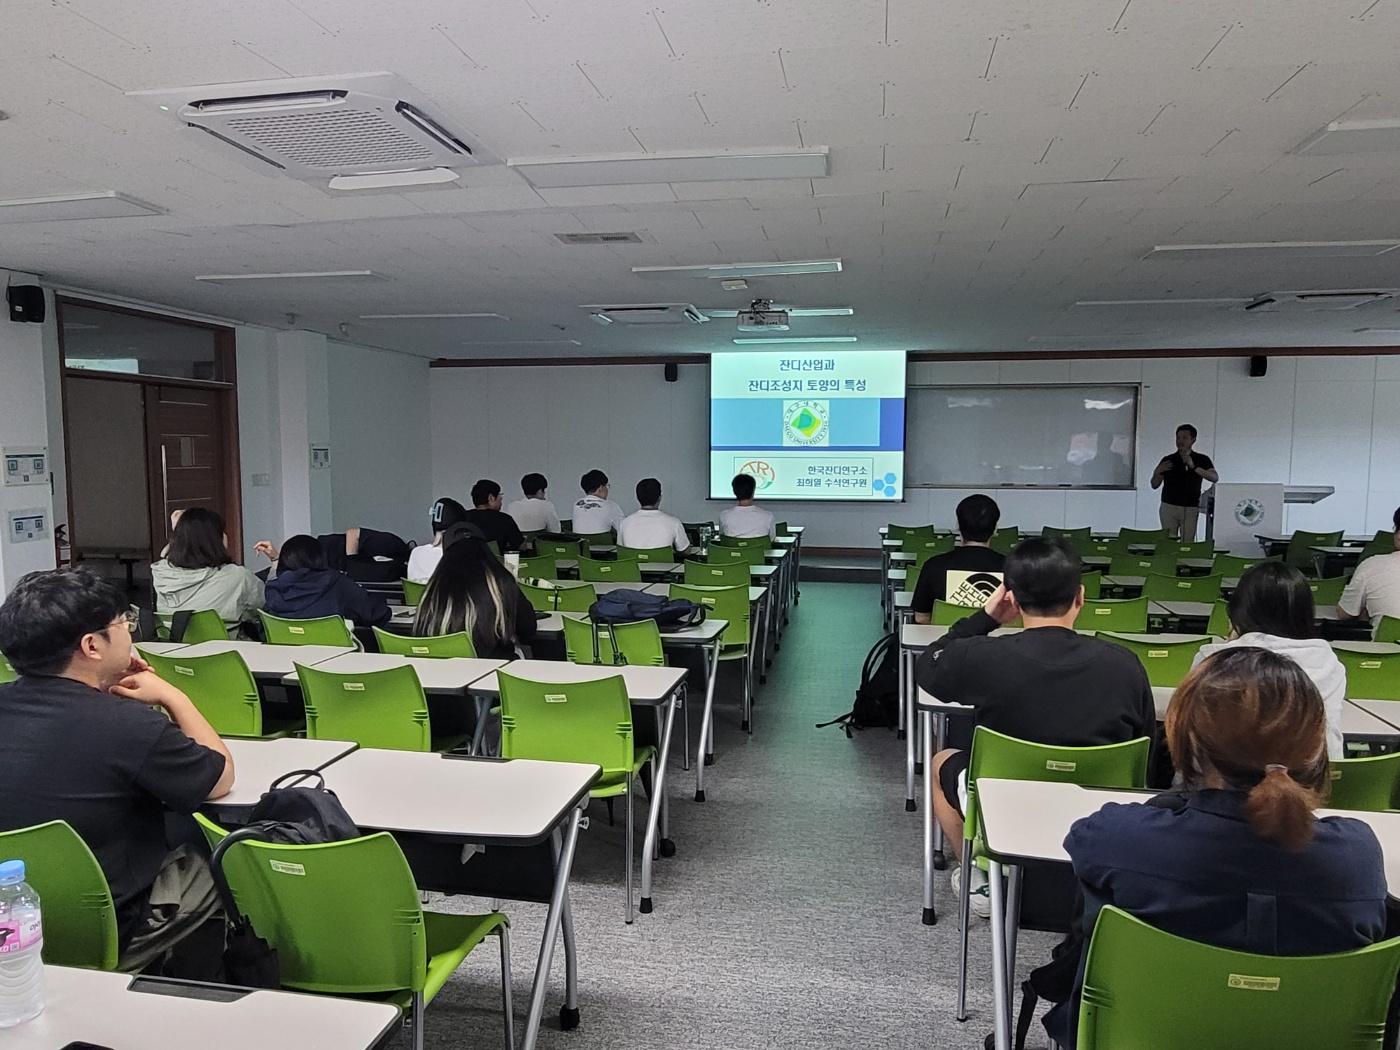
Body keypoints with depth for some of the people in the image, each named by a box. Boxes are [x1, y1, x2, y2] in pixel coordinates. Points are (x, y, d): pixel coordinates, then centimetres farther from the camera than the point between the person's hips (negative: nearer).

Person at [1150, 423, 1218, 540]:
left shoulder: (1202, 459, 5)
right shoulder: (1168, 460, 7)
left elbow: (1215, 477, -11)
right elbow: (1154, 485, 8)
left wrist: (1194, 466, -22)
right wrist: (1158, 472, -13)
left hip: (1191, 509, -1)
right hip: (1169, 507, 1)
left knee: (1187, 543, -4)